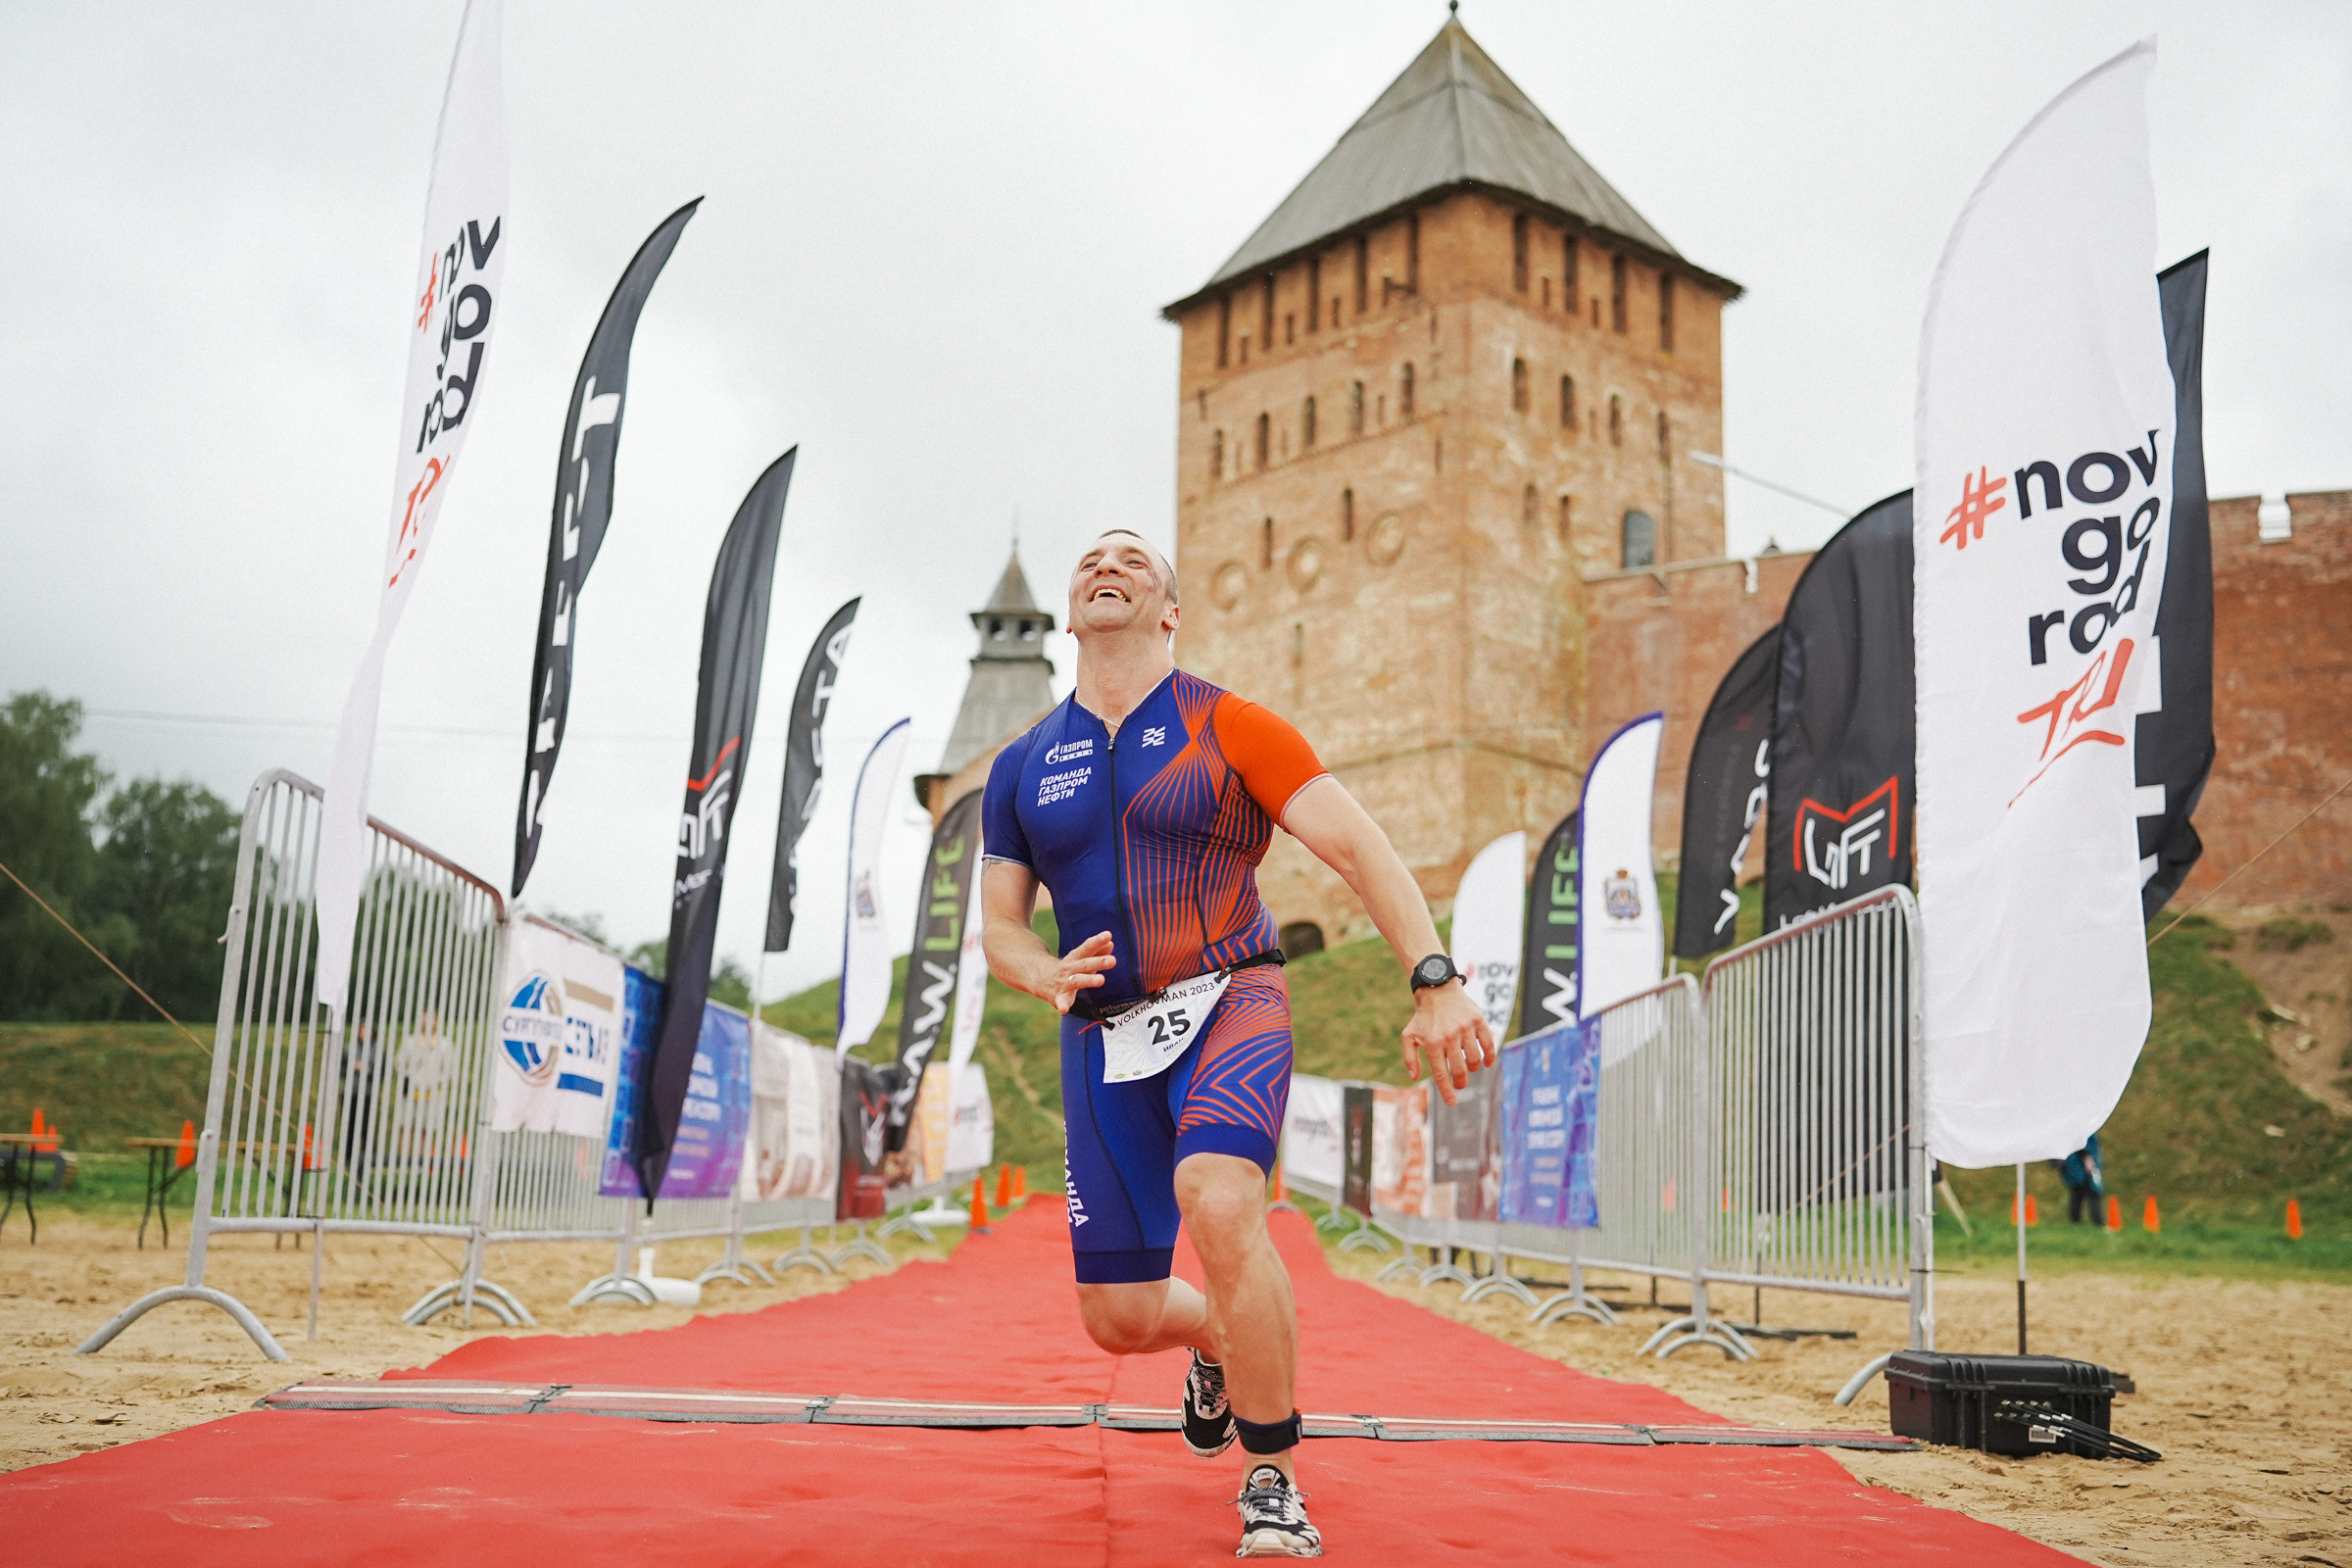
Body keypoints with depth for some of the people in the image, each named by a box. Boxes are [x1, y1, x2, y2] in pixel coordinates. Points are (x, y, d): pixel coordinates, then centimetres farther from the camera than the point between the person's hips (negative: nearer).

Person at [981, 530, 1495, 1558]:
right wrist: (1047, 974, -12)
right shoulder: (1021, 768, 9)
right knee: (1119, 1320, 2)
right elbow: (1000, 927, 13)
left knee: (1217, 1204, -32)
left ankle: (1273, 1481, -11)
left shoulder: (1228, 729, -1)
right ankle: (1220, 1343, 41)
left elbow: (1359, 848, -8)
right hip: (1103, 1039, 4)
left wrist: (1435, 983, -23)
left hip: (1229, 1005, -4)